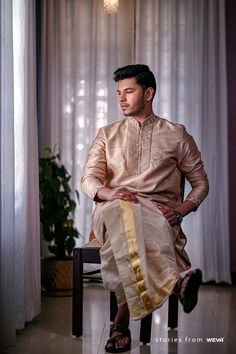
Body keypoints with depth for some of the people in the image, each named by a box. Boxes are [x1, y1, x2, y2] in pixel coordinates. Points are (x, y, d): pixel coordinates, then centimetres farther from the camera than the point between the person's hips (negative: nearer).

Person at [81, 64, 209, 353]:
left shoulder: (177, 135, 18)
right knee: (123, 211, -39)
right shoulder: (107, 134, 21)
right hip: (111, 210, 1)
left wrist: (182, 209, -4)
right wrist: (109, 193, -17)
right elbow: (89, 179, 8)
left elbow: (200, 182, 18)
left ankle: (123, 319, -35)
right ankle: (174, 280, -49)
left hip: (159, 212, 0)